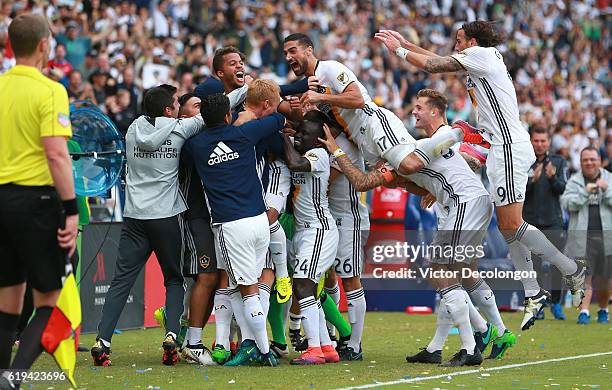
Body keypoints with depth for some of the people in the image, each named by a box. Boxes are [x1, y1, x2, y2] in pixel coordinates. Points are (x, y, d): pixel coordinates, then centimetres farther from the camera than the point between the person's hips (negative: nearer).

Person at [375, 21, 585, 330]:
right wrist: (405, 44, 28)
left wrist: (400, 51, 10)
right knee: (507, 226, 6)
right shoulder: (483, 60, 20)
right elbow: (438, 60, 28)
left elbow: (433, 66, -4)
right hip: (500, 149, 10)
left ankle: (572, 271, -8)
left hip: (509, 148, -10)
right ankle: (533, 294, 6)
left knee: (512, 224, -13)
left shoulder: (480, 54, -6)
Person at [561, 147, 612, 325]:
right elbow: (567, 203, -7)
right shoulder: (574, 181, 7)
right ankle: (584, 311, -11)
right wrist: (585, 192, -16)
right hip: (582, 236, -1)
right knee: (584, 276, -10)